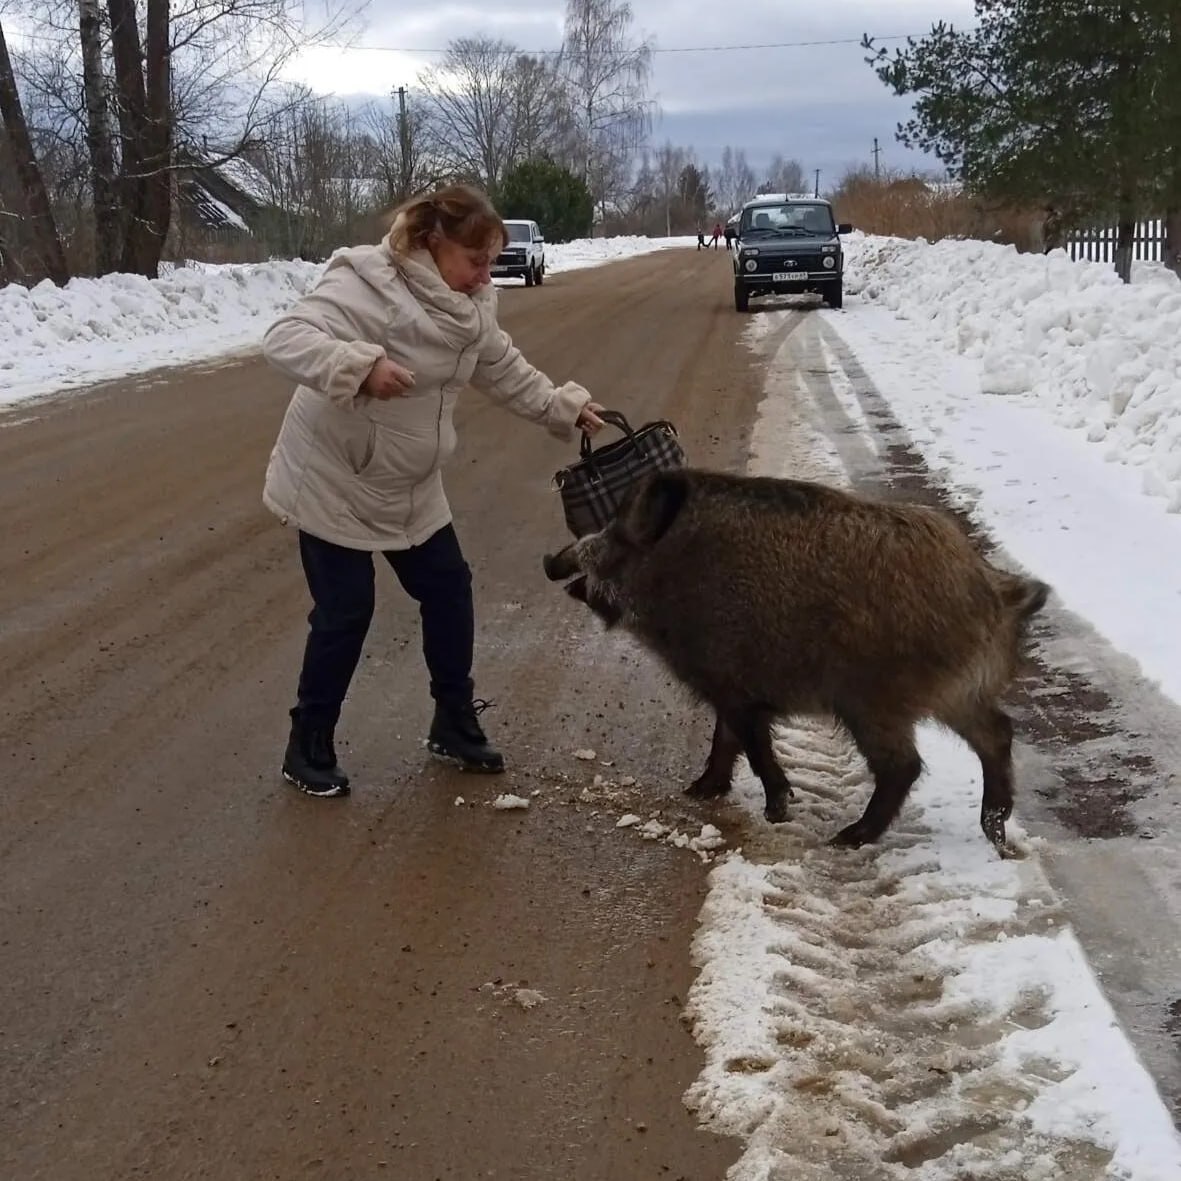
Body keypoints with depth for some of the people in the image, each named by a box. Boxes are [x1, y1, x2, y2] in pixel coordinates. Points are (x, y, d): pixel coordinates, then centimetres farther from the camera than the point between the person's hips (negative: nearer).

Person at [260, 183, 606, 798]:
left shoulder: (470, 305, 0)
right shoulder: (367, 286, -26)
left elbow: (504, 370, 16)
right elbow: (285, 338, -36)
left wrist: (565, 407, 12)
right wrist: (361, 365, -50)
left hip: (410, 487, 8)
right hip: (333, 482, -8)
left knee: (449, 592, 10)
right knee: (345, 613, -3)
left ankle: (455, 724, 27)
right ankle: (309, 748, 15)